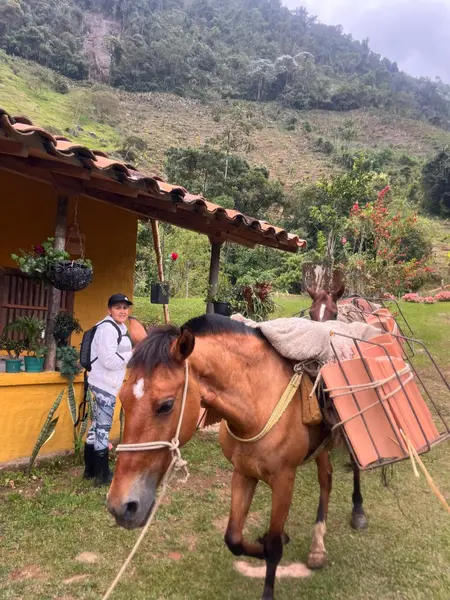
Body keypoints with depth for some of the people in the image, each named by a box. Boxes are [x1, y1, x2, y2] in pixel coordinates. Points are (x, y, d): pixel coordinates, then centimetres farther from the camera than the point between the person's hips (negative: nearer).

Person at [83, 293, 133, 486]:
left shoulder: (120, 328, 15)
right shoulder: (107, 328, -18)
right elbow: (110, 360, -25)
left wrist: (130, 355, 6)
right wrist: (132, 355, -14)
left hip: (105, 383, 11)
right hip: (104, 384, -11)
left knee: (97, 425, 16)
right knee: (103, 427, -3)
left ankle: (90, 469, 27)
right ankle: (102, 475, 6)